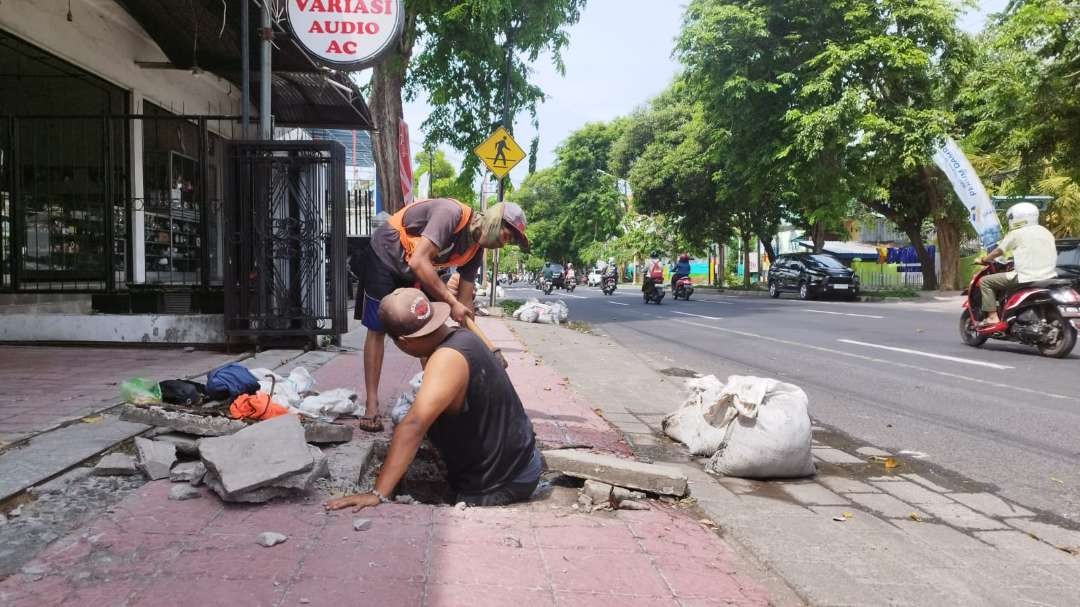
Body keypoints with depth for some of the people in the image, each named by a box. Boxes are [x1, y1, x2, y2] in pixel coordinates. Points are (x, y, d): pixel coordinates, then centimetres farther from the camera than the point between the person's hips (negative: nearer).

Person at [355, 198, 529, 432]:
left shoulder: (475, 250, -7)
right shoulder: (452, 213, -32)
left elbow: (465, 300, -2)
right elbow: (418, 262, -38)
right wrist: (451, 302, -35)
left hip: (418, 271, 8)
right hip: (384, 257, -8)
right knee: (377, 329, -6)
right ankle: (372, 405, -3)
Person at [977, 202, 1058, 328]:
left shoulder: (1016, 234, -3)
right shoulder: (1046, 232, 18)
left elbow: (998, 251, 2)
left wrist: (983, 260, 19)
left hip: (1027, 278, -7)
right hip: (1049, 277, 8)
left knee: (985, 281, 2)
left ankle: (992, 317, -9)